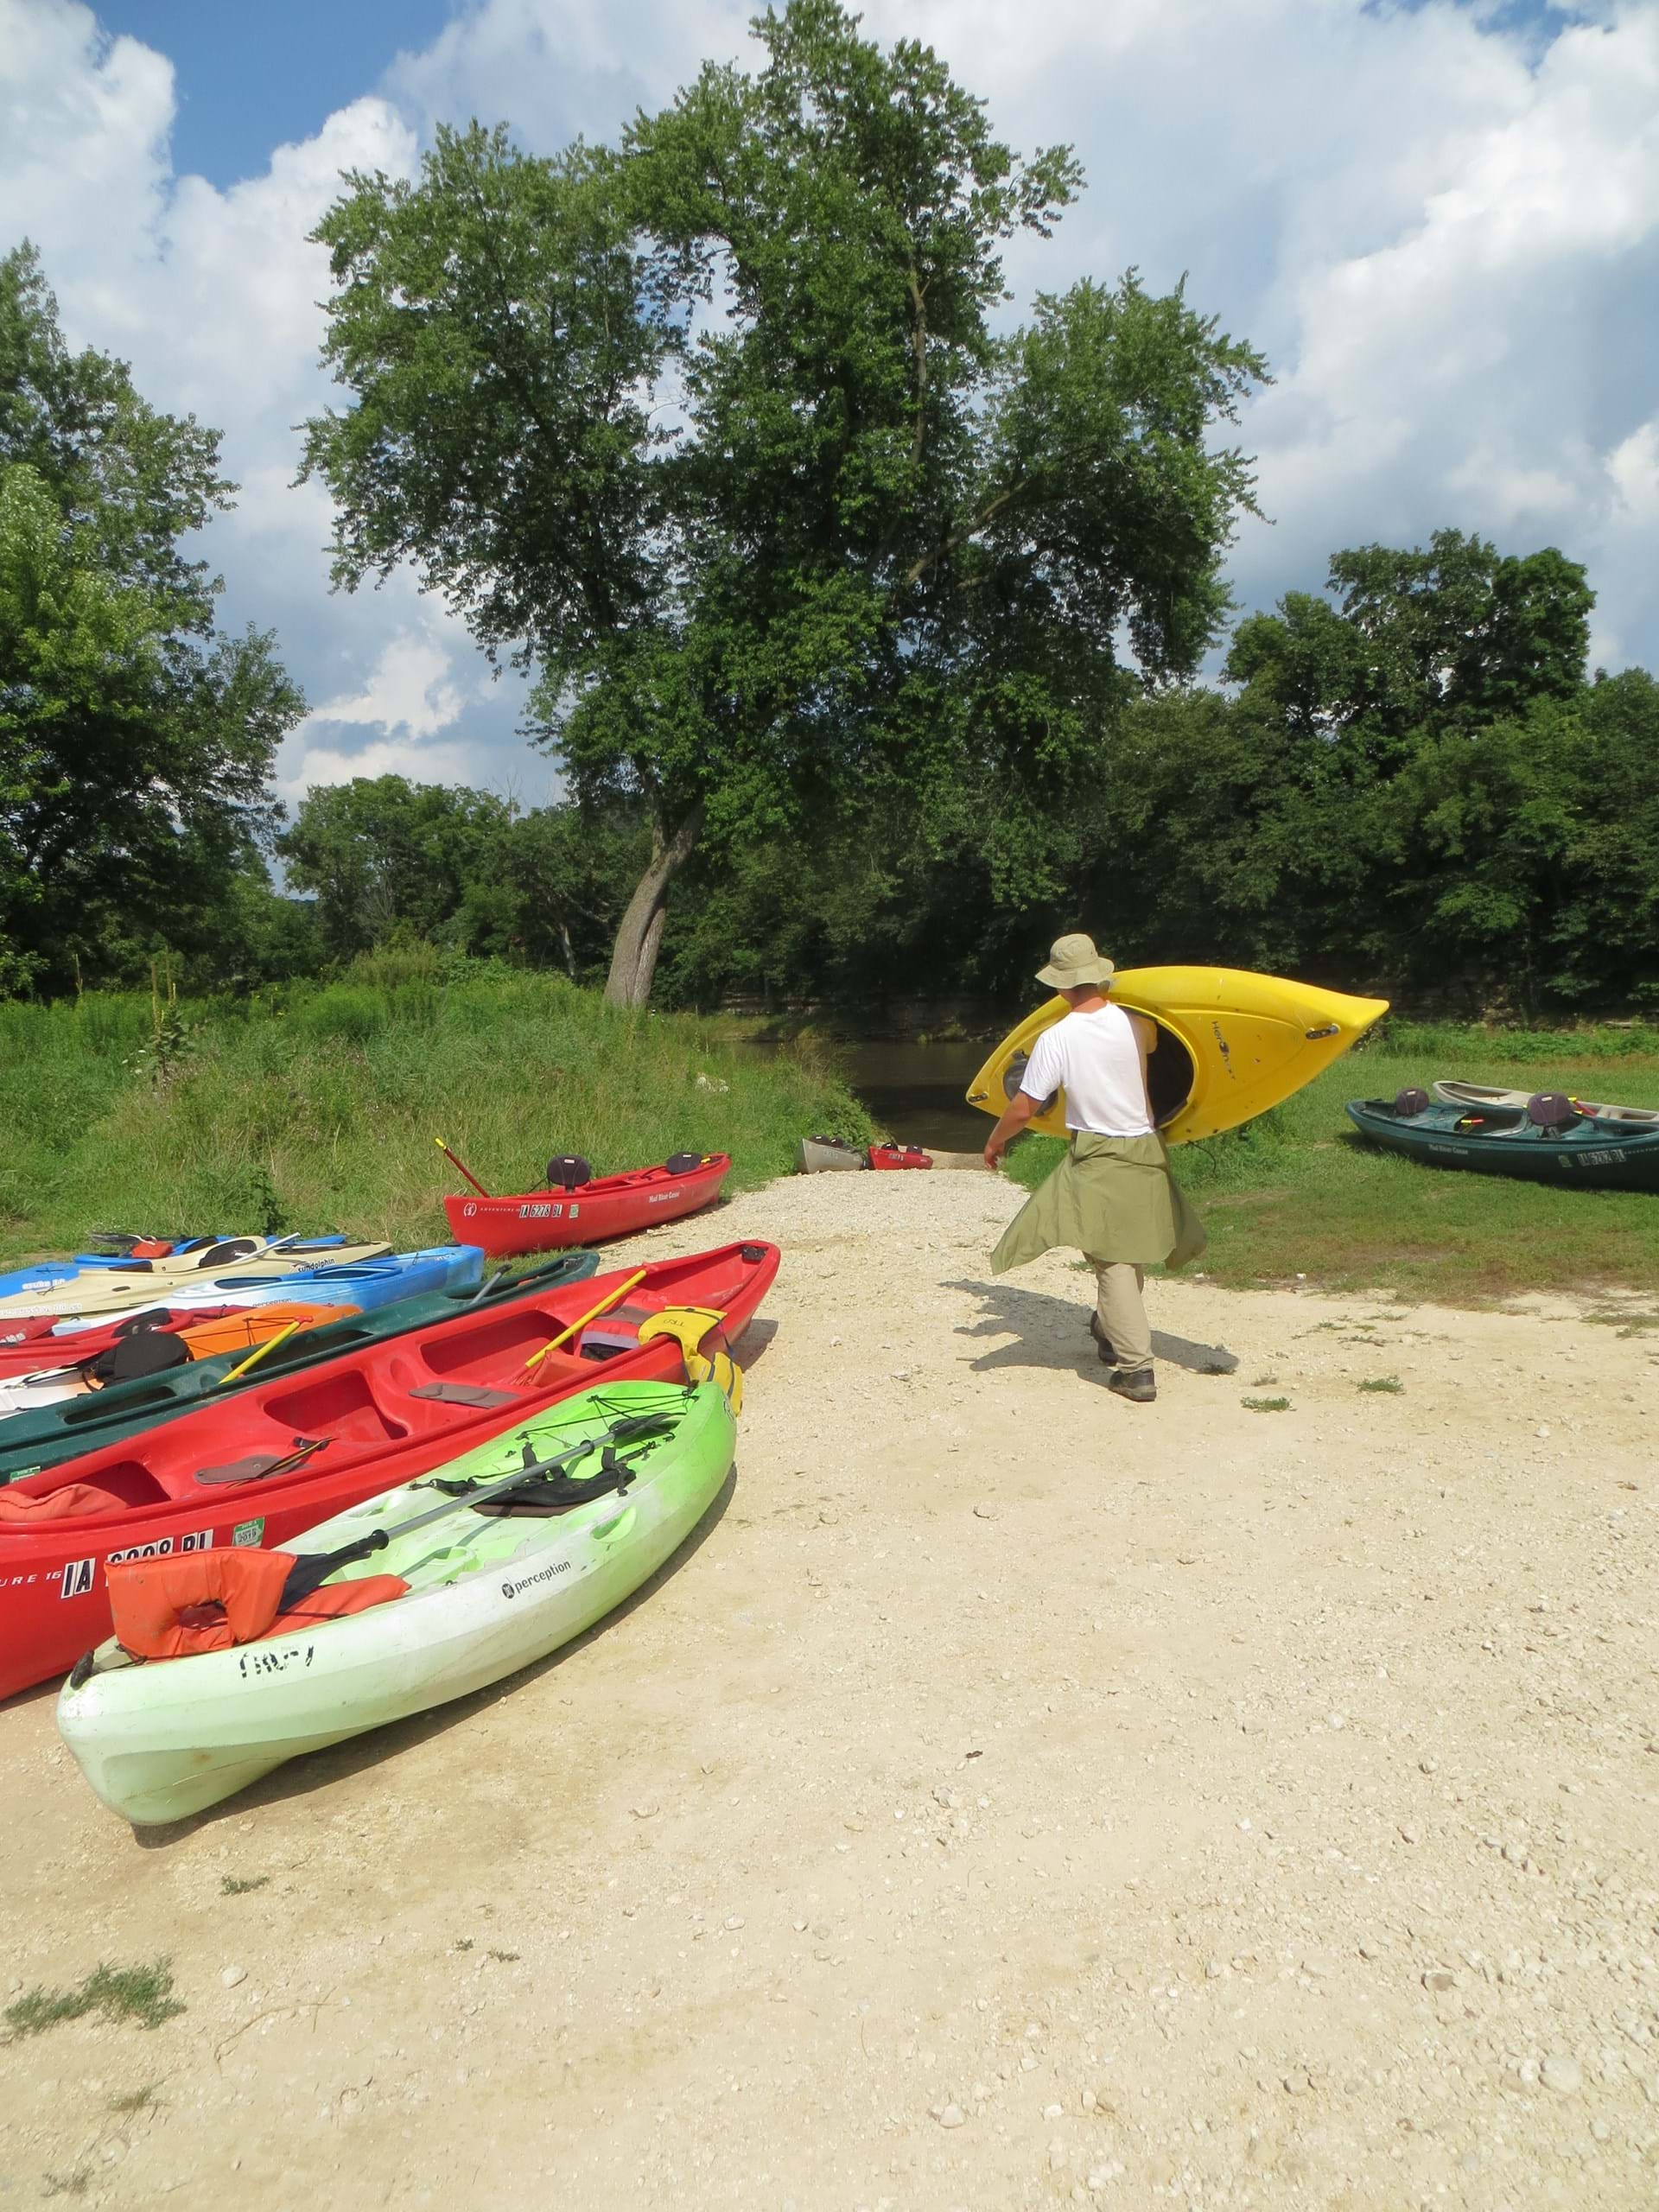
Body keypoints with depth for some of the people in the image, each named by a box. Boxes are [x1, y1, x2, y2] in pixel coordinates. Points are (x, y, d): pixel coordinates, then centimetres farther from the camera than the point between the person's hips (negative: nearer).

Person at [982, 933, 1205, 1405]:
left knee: (1111, 1260, -2)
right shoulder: (1133, 1024, -3)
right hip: (1145, 1151, 5)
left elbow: (1023, 1108, -10)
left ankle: (1136, 1369, -7)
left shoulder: (1055, 1039, -15)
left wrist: (995, 1141, 8)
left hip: (1097, 1158, -5)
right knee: (1132, 1253, 20)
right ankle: (1111, 1331, 40)